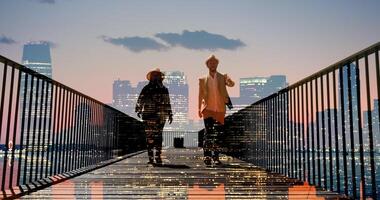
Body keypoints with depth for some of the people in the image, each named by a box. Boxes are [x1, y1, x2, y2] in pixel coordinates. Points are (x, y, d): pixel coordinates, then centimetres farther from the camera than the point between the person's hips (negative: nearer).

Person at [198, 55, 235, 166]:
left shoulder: (222, 77, 7)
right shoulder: (203, 79, 8)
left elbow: (232, 84, -12)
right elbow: (200, 95, 10)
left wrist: (229, 81, -35)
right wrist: (199, 109, 4)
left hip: (220, 109, 1)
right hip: (207, 108, -1)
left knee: (218, 133, 4)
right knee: (208, 132, -12)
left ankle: (216, 157, 14)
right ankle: (207, 156, -9)